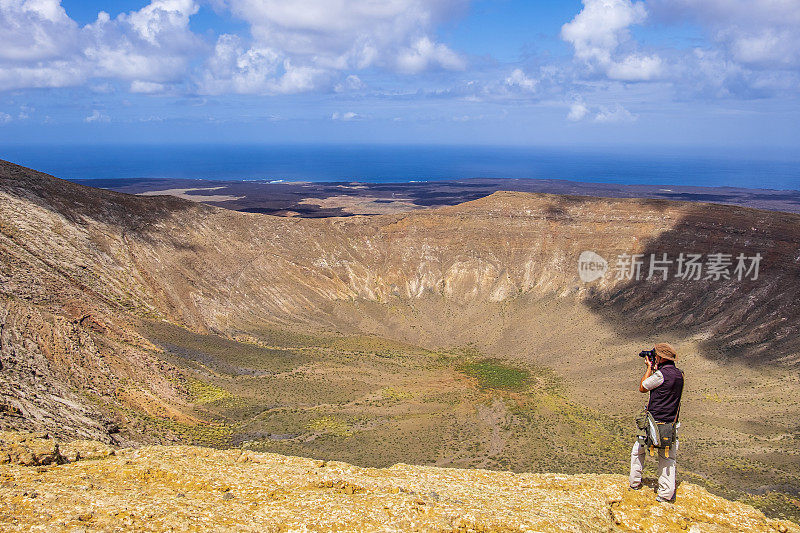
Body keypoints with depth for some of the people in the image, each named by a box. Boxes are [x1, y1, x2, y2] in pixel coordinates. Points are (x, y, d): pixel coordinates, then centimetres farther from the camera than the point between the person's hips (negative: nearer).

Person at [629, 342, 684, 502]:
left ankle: (634, 482, 23)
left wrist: (650, 367, 4)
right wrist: (654, 369, 17)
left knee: (637, 451, 15)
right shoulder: (679, 374, 5)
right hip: (671, 423, 6)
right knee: (667, 458, 10)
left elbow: (642, 388, -4)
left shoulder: (661, 374, -18)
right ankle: (667, 493, 5)